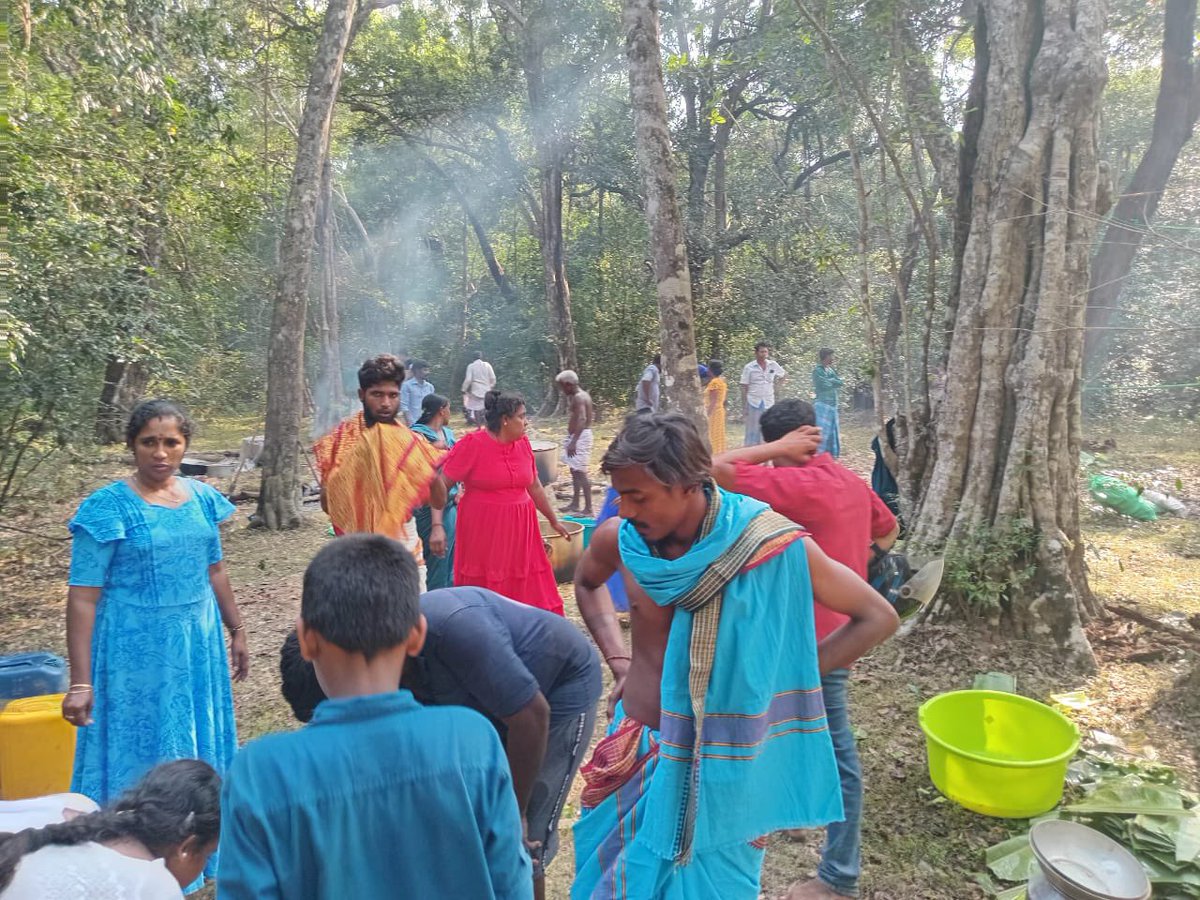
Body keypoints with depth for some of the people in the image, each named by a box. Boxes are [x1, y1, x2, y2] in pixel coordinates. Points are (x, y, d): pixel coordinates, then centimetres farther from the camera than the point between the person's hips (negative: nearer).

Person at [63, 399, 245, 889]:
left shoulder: (202, 497, 1)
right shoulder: (108, 507, -13)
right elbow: (83, 597, -14)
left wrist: (236, 631, 15)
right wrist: (80, 681, -15)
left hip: (198, 645, 5)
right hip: (136, 652, -5)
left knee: (198, 748, 17)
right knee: (139, 753, 8)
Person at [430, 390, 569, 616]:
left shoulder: (523, 443, 6)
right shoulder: (472, 444, -11)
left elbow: (535, 487, 17)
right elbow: (441, 484, -12)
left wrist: (554, 520, 24)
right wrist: (438, 525, -22)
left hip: (519, 530, 5)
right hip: (483, 531, -5)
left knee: (528, 592, 7)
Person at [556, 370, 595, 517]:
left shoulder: (579, 397, -18)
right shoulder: (581, 395, 13)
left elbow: (582, 419, -32)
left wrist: (573, 441, -38)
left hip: (580, 436, -11)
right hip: (578, 436, 11)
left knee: (580, 472, -10)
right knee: (574, 471, 18)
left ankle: (588, 509, -9)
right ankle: (575, 503, 29)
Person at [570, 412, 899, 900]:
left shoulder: (772, 546, -20)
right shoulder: (617, 539, -10)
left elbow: (878, 618, -8)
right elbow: (586, 584, 15)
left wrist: (782, 674, -12)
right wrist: (619, 661, 3)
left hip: (718, 764, -3)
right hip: (636, 751, 4)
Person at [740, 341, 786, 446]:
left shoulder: (773, 365, 5)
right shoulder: (749, 367, -2)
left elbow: (784, 375, 23)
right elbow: (744, 388, -2)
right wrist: (744, 405, -6)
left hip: (769, 403, 3)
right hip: (753, 403, -3)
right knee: (752, 431, 1)